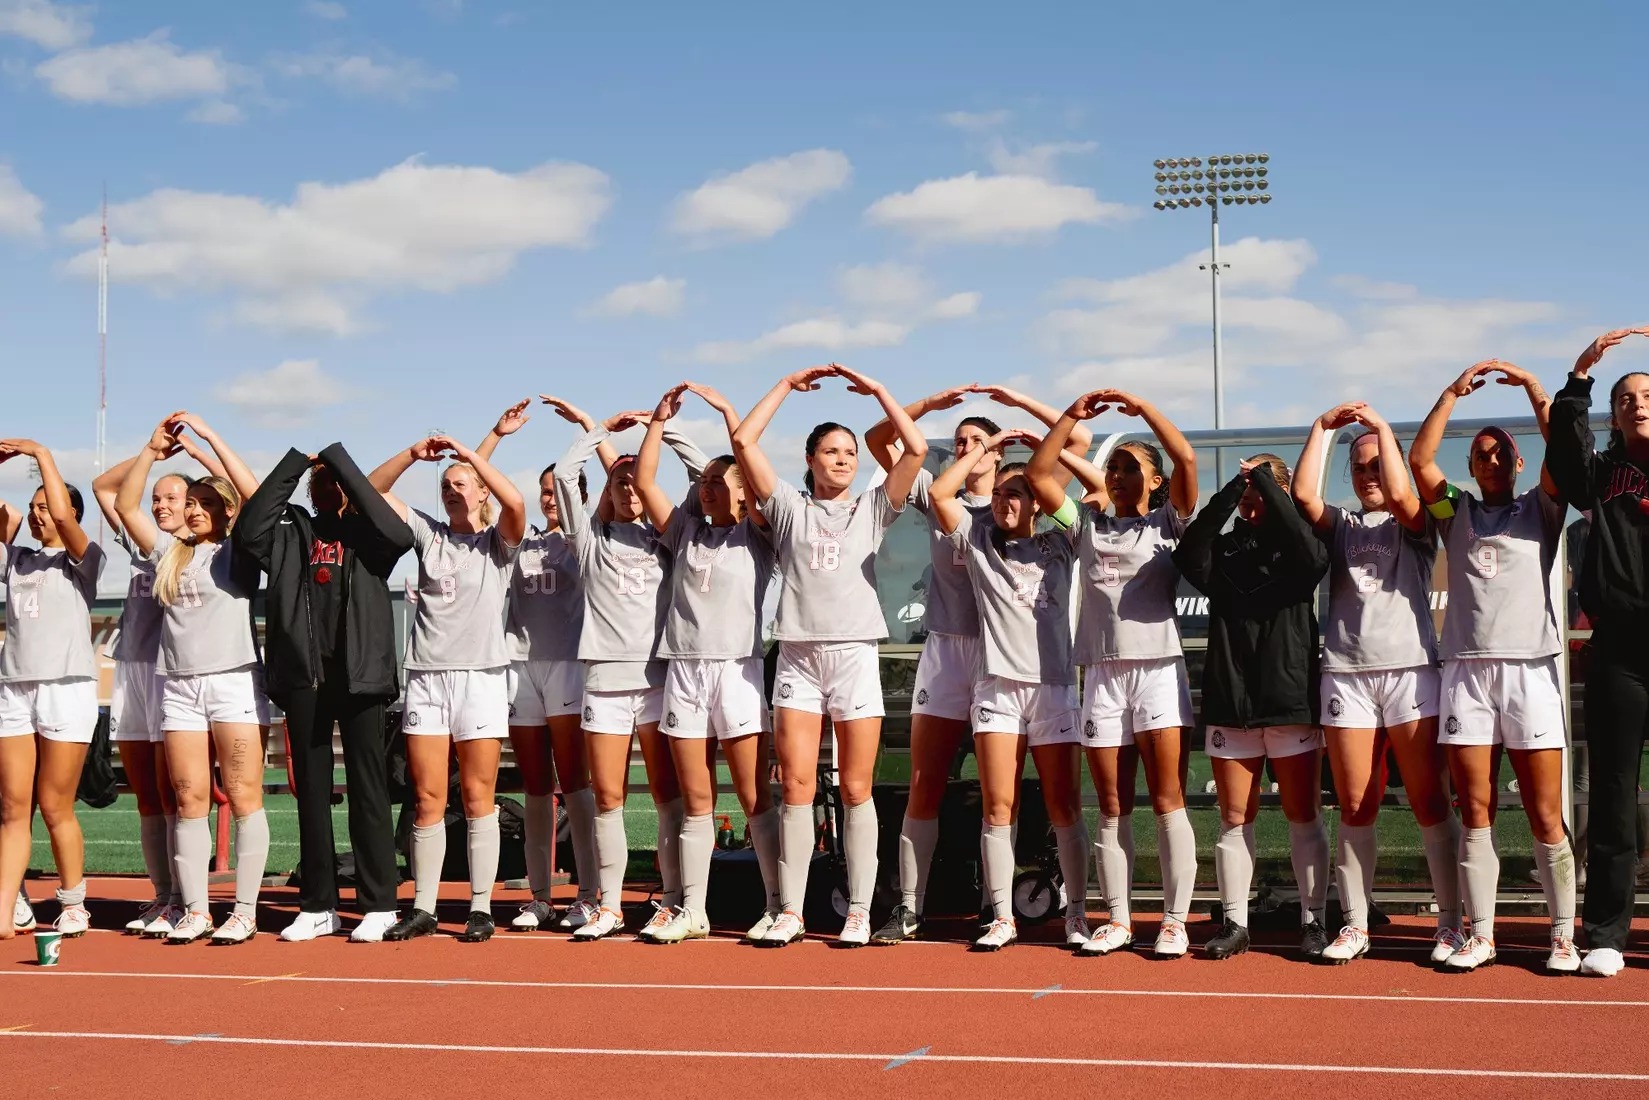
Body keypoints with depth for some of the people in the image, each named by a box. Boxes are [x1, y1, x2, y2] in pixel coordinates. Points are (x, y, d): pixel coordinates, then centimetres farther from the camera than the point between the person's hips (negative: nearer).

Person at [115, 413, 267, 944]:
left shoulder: (240, 552, 4)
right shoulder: (169, 552, 16)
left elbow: (254, 493, -10)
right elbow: (126, 506, 14)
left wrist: (209, 435, -8)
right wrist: (152, 451, 6)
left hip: (234, 680, -4)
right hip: (179, 686, 4)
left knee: (243, 796, -5)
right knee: (189, 800, 3)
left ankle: (244, 912, -2)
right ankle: (194, 910, 8)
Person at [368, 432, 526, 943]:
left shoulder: (497, 541, 5)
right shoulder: (428, 533, 13)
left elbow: (515, 503, -16)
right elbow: (372, 492, 9)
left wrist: (468, 453, -11)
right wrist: (413, 454, -4)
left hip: (481, 676, -2)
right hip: (426, 676, 2)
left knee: (479, 800, 1)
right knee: (428, 801, 3)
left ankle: (481, 908, 6)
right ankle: (422, 909, 10)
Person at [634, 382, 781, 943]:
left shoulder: (755, 534, 5)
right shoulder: (685, 533, 17)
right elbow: (644, 481, 11)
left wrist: (726, 408, -6)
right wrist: (660, 419, 8)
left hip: (737, 667, -4)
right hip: (684, 669, 4)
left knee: (754, 797, -5)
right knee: (695, 801, 6)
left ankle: (778, 906, -1)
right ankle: (692, 911, 9)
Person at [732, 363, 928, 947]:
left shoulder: (872, 508, 14)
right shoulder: (789, 507, 12)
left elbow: (917, 449, 3)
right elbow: (743, 441, 4)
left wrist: (877, 390, 7)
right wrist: (788, 384, 10)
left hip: (855, 653, 0)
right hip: (798, 654, 0)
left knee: (855, 789, 0)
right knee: (797, 786, -3)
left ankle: (859, 911, 3)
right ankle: (790, 911, 2)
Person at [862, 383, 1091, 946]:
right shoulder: (936, 497, 11)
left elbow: (1080, 441, 2)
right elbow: (878, 440, 10)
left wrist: (1016, 399, 0)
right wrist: (933, 403, 1)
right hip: (944, 648, 2)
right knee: (924, 787, 0)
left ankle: (997, 907, 8)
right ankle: (908, 907, 5)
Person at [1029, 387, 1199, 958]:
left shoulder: (1169, 522, 7)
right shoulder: (1089, 525, 16)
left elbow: (1186, 459, -8)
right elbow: (1038, 472, 12)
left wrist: (1141, 408, -5)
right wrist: (1073, 415, 7)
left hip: (1159, 667, -3)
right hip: (1101, 671, 4)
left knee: (1168, 800, -5)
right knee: (1112, 807, 6)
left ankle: (1175, 921, -1)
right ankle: (1118, 919, 12)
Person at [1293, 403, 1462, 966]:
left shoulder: (1414, 526, 10)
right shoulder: (1341, 526, 17)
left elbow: (1399, 495, -11)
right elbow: (1303, 493, -1)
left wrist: (1381, 426, -3)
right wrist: (1323, 427, 3)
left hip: (1411, 669, -2)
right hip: (1346, 673, 2)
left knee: (1430, 803, -3)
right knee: (1355, 809, 3)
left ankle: (1450, 923, 3)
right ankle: (1354, 924, 9)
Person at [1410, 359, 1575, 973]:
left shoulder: (1540, 510, 13)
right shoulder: (1456, 513, 15)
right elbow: (1420, 460, 2)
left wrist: (1531, 386, 1)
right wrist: (1453, 393, 2)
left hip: (1531, 668, -1)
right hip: (1467, 670, 1)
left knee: (1545, 817, -3)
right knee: (1475, 813, 2)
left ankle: (1563, 937, 4)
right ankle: (1480, 935, 7)